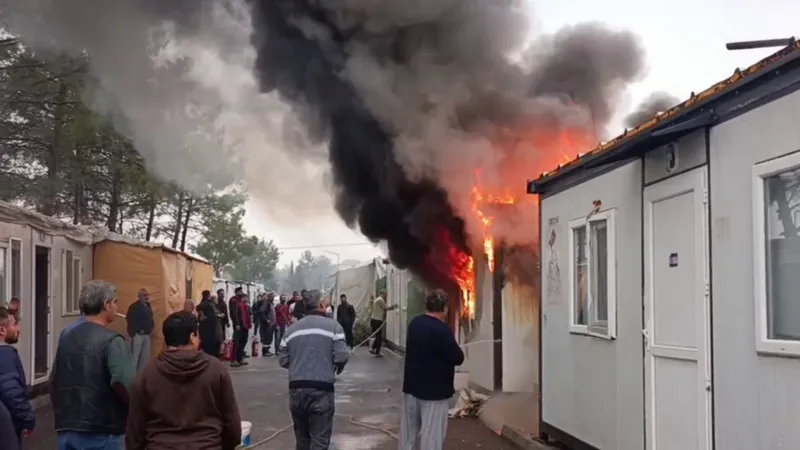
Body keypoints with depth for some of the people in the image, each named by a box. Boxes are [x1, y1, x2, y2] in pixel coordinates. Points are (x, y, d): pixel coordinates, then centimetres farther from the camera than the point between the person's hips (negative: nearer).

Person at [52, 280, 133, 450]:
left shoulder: (67, 338, 10)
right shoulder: (111, 340, -12)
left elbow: (54, 382, 15)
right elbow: (124, 384, -24)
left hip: (67, 429, 6)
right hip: (101, 432, -6)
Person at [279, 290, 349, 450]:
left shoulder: (292, 329, 11)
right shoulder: (332, 325, -1)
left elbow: (283, 360, 8)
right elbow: (341, 357, -9)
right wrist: (338, 367, 13)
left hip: (296, 388, 4)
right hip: (321, 389, -4)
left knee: (302, 437, 18)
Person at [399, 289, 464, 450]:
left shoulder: (414, 323, 3)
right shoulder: (441, 329, -21)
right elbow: (458, 358, -18)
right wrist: (453, 347, 1)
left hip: (412, 386, 8)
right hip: (435, 390, -7)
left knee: (408, 430, 16)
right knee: (431, 433, -2)